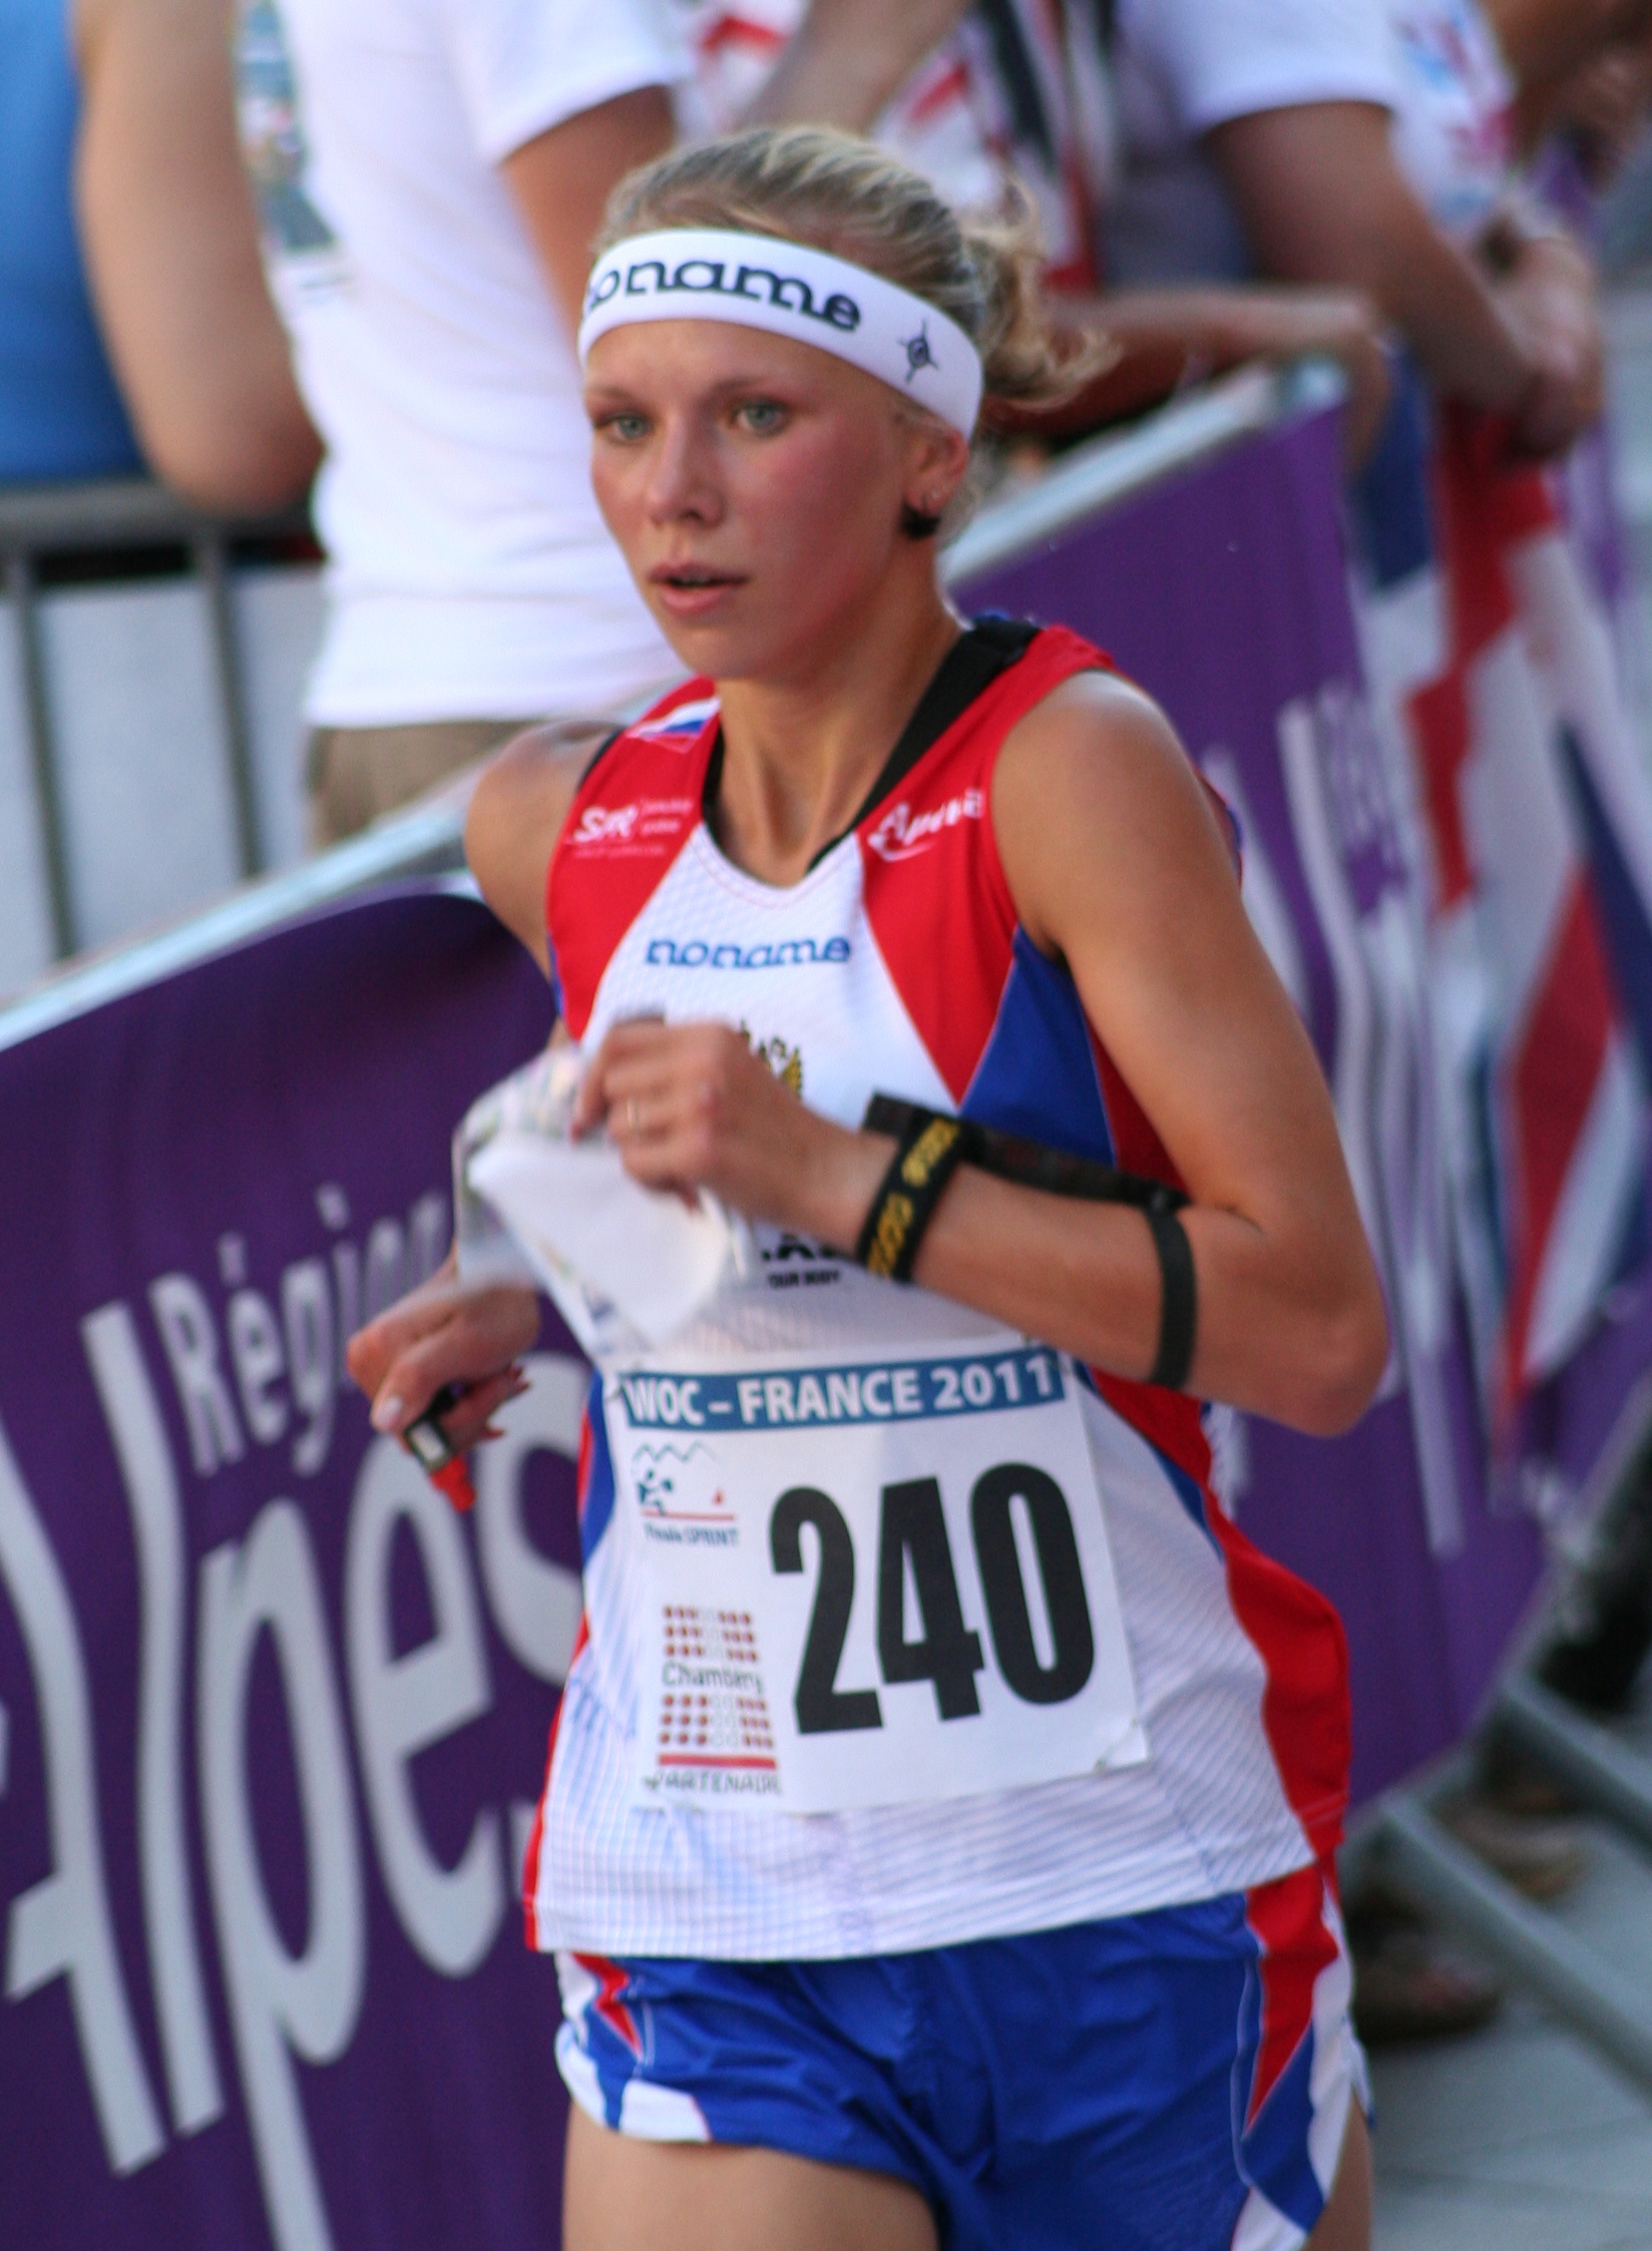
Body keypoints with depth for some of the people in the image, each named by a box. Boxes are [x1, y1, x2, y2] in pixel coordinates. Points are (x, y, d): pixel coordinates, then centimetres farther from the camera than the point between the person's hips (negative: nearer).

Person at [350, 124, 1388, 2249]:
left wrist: (836, 1176, -24)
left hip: (1128, 1895, -3)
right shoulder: (559, 832, 4)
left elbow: (1317, 1330, -19)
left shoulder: (1072, 769, -12)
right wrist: (542, 1299, 6)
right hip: (718, 1945, 3)